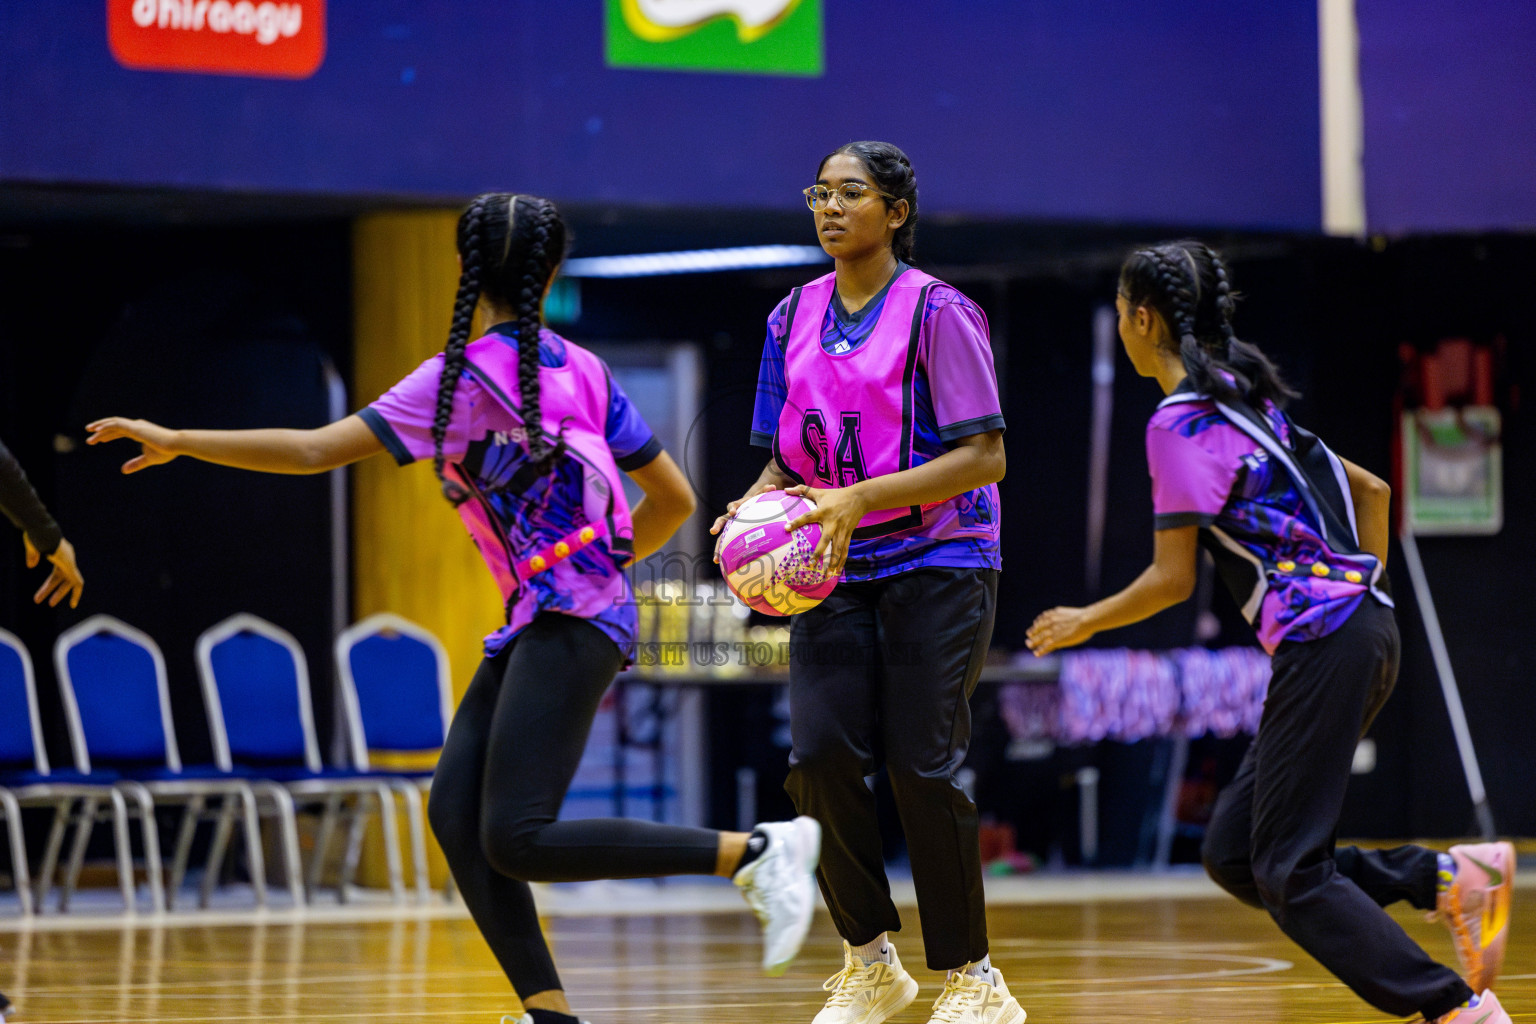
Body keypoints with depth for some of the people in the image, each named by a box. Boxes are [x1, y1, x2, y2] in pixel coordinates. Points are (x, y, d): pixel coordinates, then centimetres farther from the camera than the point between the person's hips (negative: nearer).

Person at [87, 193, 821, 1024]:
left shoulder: (462, 375, -9)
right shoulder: (582, 370, 10)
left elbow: (317, 451, -12)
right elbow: (673, 498, 13)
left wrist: (177, 442, -5)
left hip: (566, 625, -8)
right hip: (534, 625, 8)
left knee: (517, 840, -13)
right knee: (454, 809, 1)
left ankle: (755, 849, -13)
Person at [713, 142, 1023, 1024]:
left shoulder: (937, 312, -8)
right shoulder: (794, 319, 10)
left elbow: (985, 457, -13)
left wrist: (862, 498, -23)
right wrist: (756, 507, -7)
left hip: (937, 563, -5)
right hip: (834, 572, 5)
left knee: (921, 767, -9)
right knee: (820, 755, -10)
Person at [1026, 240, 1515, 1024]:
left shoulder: (1180, 421, -8)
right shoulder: (1246, 398, 19)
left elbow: (1173, 580, -9)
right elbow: (1369, 489, 26)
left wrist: (1085, 623, 6)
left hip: (1321, 639, -9)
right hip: (1360, 627, 9)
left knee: (1286, 872, -7)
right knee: (1234, 854, 8)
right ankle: (1450, 877, 0)